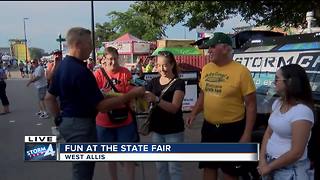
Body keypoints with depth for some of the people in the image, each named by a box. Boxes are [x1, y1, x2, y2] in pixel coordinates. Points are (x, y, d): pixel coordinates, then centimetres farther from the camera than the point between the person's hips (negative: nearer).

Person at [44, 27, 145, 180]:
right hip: (81, 124, -10)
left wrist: (59, 119, 18)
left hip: (67, 122, 10)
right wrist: (131, 94, -18)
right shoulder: (81, 71, -23)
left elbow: (49, 97, 15)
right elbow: (102, 106, -23)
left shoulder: (62, 66, 8)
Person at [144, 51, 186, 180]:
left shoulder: (179, 83, -11)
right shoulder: (153, 82, 4)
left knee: (174, 167, 5)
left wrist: (156, 99, -36)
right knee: (160, 166, 17)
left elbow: (174, 108, -22)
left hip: (174, 131, -5)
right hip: (157, 130, 5)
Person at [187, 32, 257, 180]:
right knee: (209, 167, 18)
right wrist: (194, 113, 3)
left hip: (232, 129, -5)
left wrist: (247, 134, -15)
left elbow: (251, 105, -12)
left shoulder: (241, 71, -15)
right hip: (208, 127, 6)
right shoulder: (206, 69, 3)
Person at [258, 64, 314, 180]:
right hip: (270, 161, 7)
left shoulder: (302, 111, -22)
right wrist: (262, 159, -5)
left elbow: (296, 152, -23)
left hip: (290, 169, -7)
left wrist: (269, 167, -14)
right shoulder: (278, 103, 2)